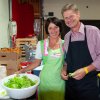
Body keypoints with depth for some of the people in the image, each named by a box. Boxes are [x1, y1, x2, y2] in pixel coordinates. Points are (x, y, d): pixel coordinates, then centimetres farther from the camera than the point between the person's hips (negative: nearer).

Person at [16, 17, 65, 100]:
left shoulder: (64, 44, -1)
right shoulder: (41, 44, -3)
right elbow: (37, 63, 4)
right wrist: (22, 71, -4)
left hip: (59, 81, 1)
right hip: (45, 80, 0)